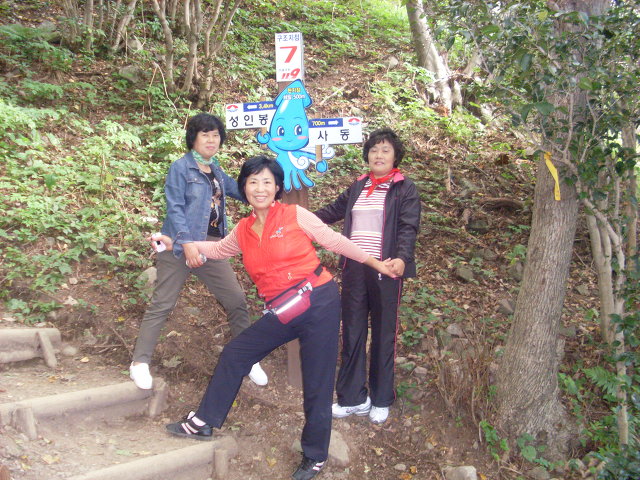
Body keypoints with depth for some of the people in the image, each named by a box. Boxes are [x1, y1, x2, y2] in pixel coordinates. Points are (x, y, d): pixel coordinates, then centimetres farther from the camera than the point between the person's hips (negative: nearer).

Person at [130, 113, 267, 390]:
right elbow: (174, 208, -12)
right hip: (180, 246, -6)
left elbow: (240, 191, 25)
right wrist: (188, 244, -22)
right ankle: (140, 363, 8)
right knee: (162, 304, -3)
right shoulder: (181, 168, -4)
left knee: (236, 300, 5)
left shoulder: (216, 171, 14)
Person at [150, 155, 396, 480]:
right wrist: (177, 243, 22)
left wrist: (375, 264, 7)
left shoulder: (295, 215, -6)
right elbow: (218, 249, 27)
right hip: (282, 313, 6)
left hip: (319, 303, -5)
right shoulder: (244, 230, 9)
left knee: (317, 386, 3)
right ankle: (204, 422, 26)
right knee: (234, 355, 9)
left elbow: (335, 242, 0)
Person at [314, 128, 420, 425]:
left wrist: (402, 258, -31)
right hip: (354, 268, 5)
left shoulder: (404, 189, -2)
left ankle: (381, 400, 19)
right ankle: (353, 398, 19)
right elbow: (334, 211, 27)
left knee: (383, 334, 5)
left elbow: (409, 227, -14)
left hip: (385, 269, -5)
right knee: (352, 333, 8)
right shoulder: (358, 187, 13)